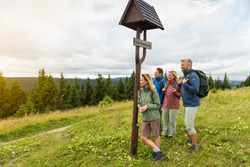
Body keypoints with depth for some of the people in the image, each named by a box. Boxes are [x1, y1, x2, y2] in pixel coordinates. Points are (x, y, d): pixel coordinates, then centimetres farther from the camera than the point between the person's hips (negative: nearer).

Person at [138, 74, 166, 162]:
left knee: (156, 136, 11)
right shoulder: (140, 92, 2)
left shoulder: (153, 92, -13)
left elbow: (157, 105, -9)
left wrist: (147, 106, -21)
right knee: (143, 138, 3)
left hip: (154, 117, -5)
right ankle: (159, 153, 14)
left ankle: (155, 152, 31)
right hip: (145, 118, 6)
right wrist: (140, 108, -8)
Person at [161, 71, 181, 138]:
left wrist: (176, 92, -20)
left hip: (173, 106, -5)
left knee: (172, 121, 5)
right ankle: (165, 132, 29)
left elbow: (182, 94, -3)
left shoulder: (177, 84, -10)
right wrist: (163, 91, -1)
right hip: (165, 105, 5)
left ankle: (172, 134, 23)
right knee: (165, 120, 14)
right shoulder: (166, 84, 6)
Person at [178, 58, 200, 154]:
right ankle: (189, 139, 36)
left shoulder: (193, 76, -17)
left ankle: (195, 145, 9)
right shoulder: (185, 76, 12)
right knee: (187, 123, 19)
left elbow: (195, 90, -27)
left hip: (192, 104, -9)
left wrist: (185, 84, -21)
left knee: (189, 125, -6)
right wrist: (179, 84, 1)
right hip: (185, 104, 10)